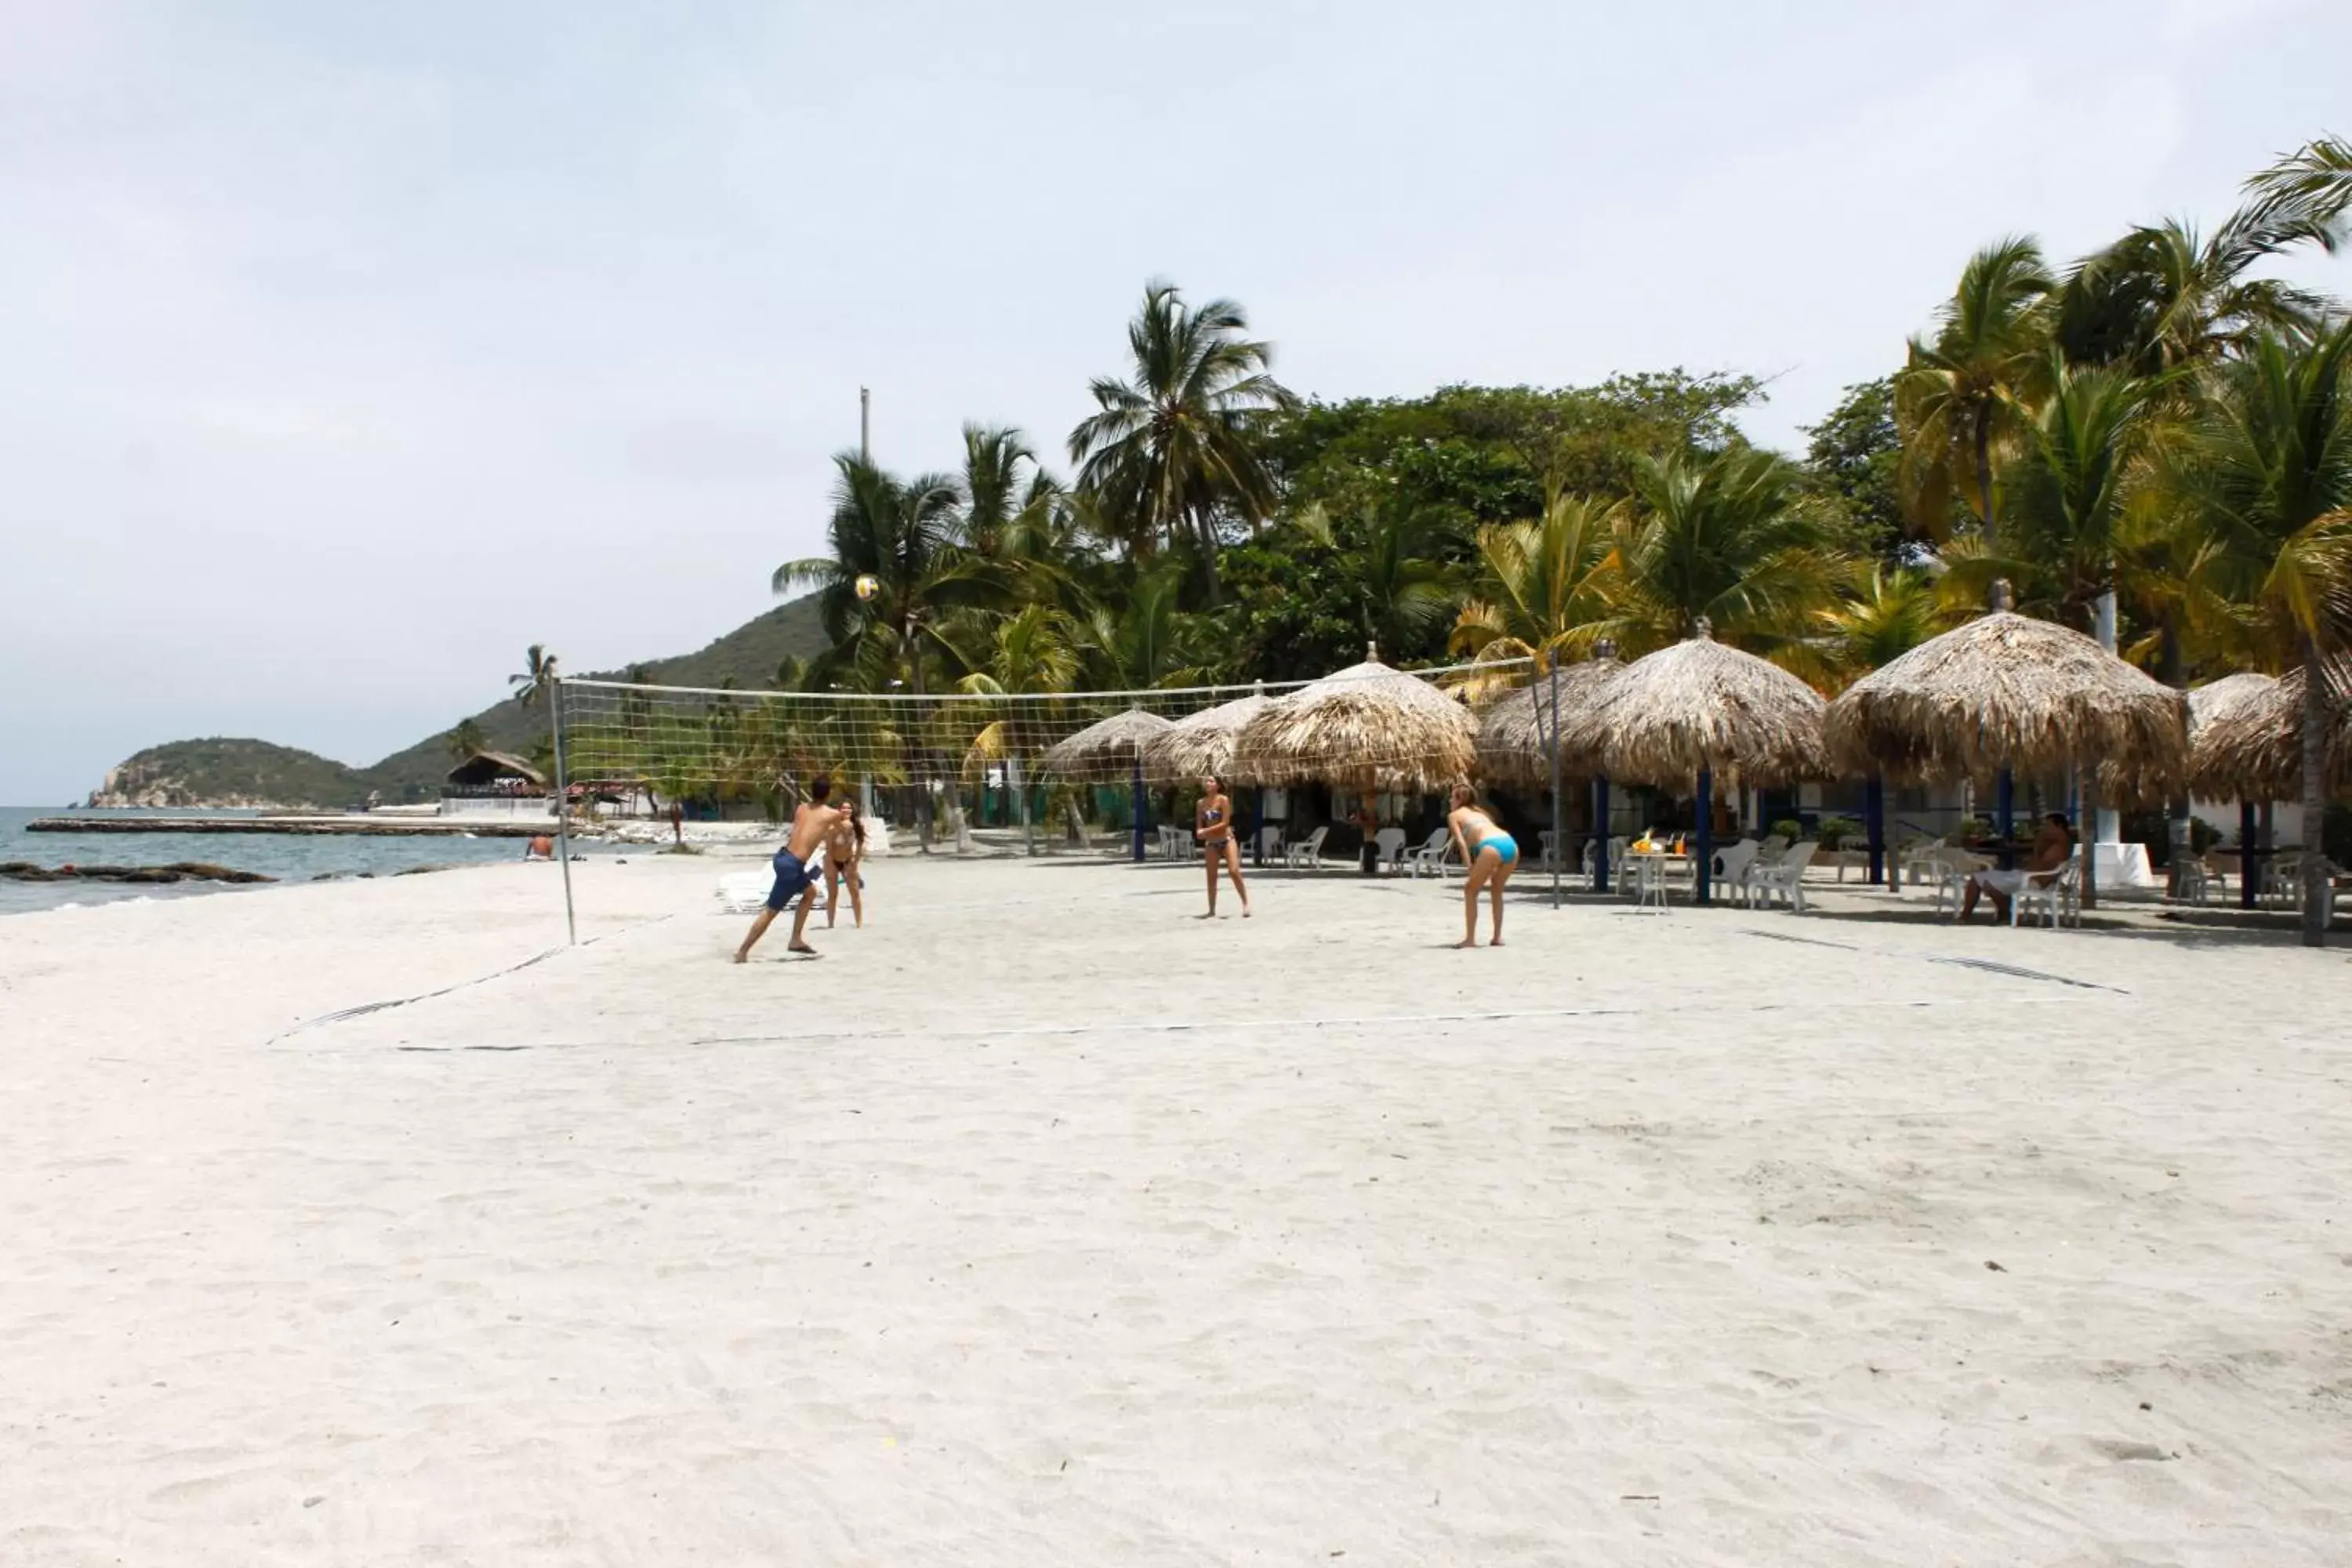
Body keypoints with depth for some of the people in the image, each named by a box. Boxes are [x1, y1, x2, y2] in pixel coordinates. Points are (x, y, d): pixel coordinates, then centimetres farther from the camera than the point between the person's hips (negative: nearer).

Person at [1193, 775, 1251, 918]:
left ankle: (1246, 904, -2)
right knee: (1211, 877, 3)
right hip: (1211, 843, 5)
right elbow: (1199, 825, 8)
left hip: (1227, 840, -5)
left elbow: (1225, 822, -16)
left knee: (1234, 872, -13)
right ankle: (1212, 910, 8)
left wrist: (1206, 831, -21)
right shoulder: (1201, 803, 5)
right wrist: (1199, 832, -15)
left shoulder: (1223, 800, -9)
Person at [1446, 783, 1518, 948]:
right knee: (1496, 891, 26)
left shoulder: (1454, 815, 20)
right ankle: (1498, 937, 23)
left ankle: (1470, 939, 7)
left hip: (1493, 847, -6)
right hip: (1511, 844, 6)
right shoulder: (1479, 812, 38)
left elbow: (1462, 842, 5)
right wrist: (1493, 868, 26)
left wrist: (1470, 869, -1)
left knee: (1470, 890, 12)